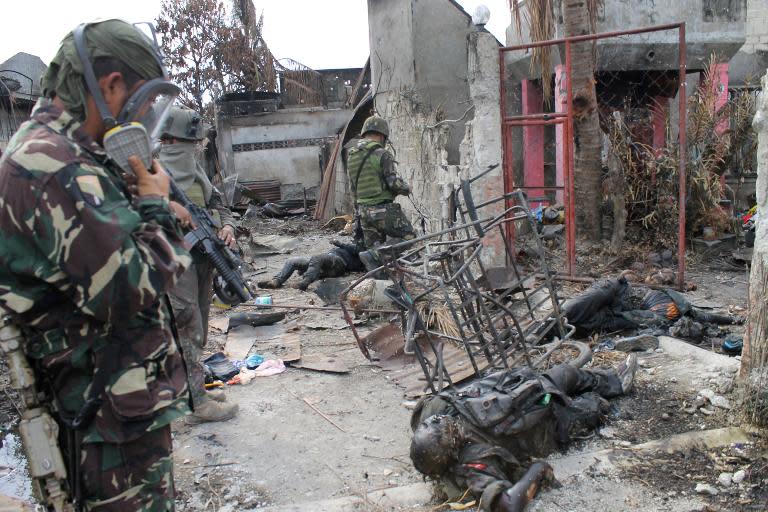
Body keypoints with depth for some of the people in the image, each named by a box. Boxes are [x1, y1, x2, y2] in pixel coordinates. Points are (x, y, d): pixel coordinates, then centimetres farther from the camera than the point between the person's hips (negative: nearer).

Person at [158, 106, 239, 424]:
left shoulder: (196, 171, 16)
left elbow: (219, 203, 21)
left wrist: (227, 225, 1)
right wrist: (168, 204, -32)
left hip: (203, 257, 8)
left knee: (198, 330, 16)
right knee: (186, 328, -5)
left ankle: (192, 388, 29)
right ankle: (196, 404, 2)